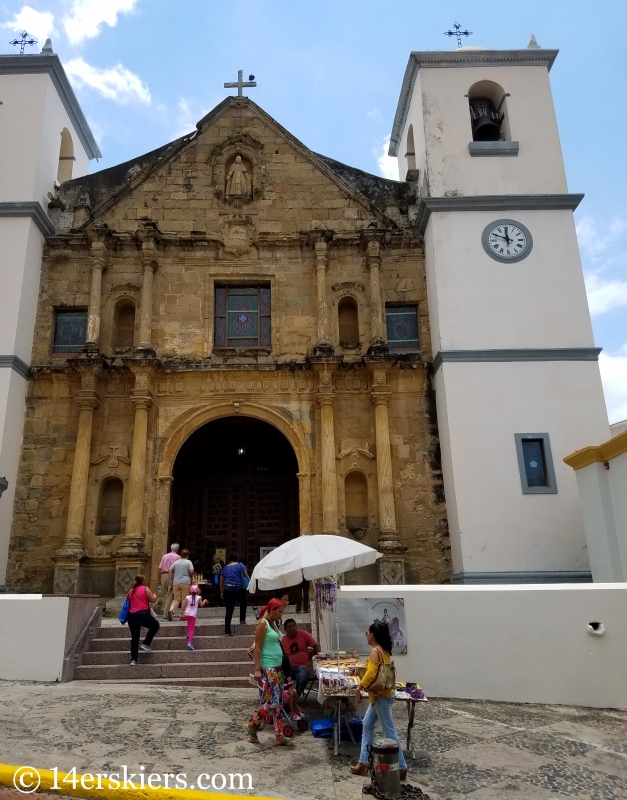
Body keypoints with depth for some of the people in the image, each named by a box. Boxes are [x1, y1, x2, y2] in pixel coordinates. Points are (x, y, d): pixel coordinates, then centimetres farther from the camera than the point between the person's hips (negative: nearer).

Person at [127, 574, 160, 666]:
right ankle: (146, 644, 10)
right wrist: (154, 595, 19)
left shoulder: (131, 591, 16)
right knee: (155, 625, 18)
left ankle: (133, 660, 8)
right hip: (142, 614, -6)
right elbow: (153, 600, -3)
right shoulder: (145, 589, -1)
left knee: (134, 638, 13)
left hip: (131, 616, 6)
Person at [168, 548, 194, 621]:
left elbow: (170, 570, 2)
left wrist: (170, 580, 5)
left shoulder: (176, 562, 12)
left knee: (176, 599, 7)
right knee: (184, 600, 5)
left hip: (176, 583, 3)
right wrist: (191, 577, 9)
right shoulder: (188, 562, 1)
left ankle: (171, 609, -20)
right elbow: (191, 571, -10)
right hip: (185, 582, -3)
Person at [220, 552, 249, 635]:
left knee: (229, 611, 6)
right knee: (243, 602, 29)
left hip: (227, 590, 3)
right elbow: (246, 576, -5)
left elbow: (221, 582, 18)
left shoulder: (225, 568, 13)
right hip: (238, 589, -3)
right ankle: (242, 620, 29)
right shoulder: (240, 565, 1)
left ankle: (227, 631, 3)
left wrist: (222, 593, 26)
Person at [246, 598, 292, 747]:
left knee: (279, 703, 8)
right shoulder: (262, 623, -12)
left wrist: (283, 668, 17)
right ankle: (252, 726, 12)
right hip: (267, 669, -9)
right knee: (272, 702, -8)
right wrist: (257, 669, -20)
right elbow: (257, 648, -15)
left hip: (277, 668, 9)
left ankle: (279, 737, 12)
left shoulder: (273, 624, 14)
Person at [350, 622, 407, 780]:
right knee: (367, 726, 16)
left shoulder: (375, 651, -20)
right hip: (381, 695, 10)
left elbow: (371, 674, -27)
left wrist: (358, 689, -16)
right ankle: (364, 763, 22)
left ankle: (402, 768, 9)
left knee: (389, 732, 0)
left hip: (381, 696, -10)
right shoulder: (384, 650, 8)